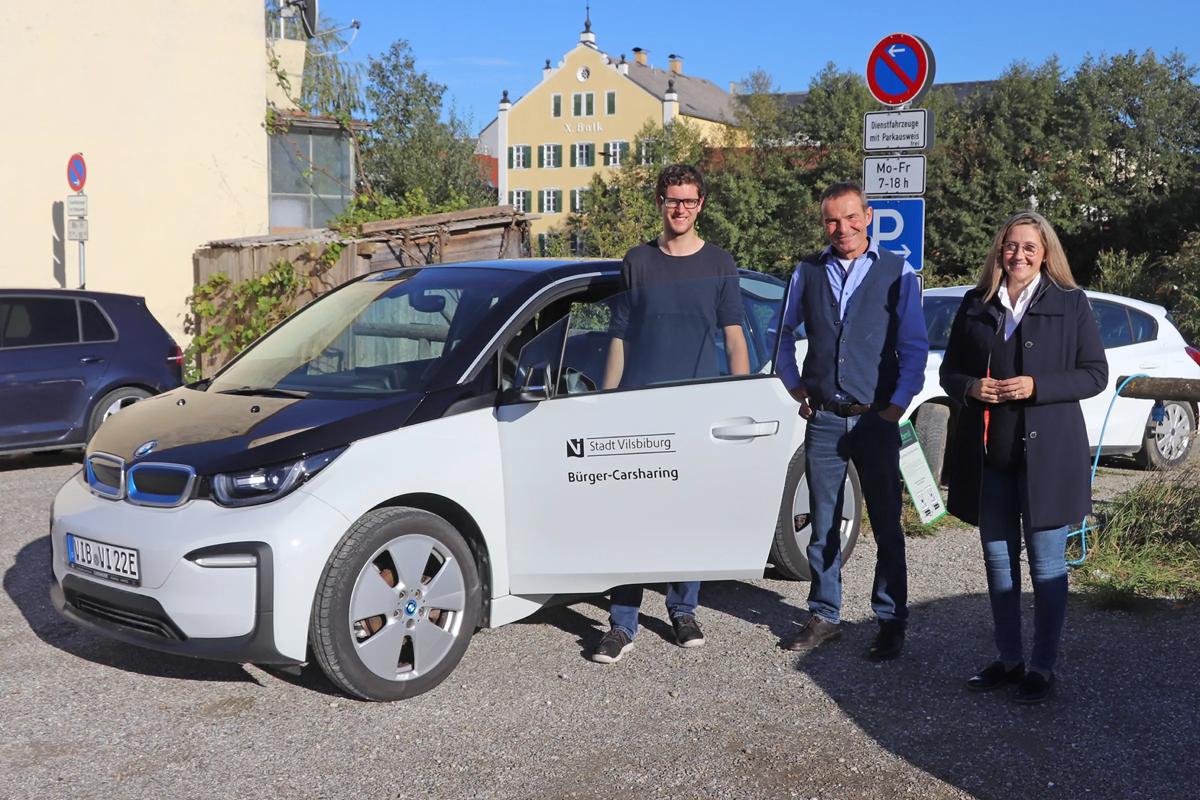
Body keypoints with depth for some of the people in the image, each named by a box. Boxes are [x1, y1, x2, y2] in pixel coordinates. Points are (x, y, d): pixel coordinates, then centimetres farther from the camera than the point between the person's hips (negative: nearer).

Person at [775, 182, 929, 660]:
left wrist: (897, 405, -7)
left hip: (875, 419, -2)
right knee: (823, 525, 9)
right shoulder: (808, 272, 6)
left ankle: (891, 623, 13)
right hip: (823, 419, 3)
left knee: (887, 525, 3)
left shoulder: (898, 273, -1)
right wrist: (795, 386, 9)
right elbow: (785, 333, 18)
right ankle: (823, 617, 21)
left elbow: (915, 347, 0)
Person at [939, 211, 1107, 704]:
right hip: (989, 455, 4)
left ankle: (1042, 667, 15)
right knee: (998, 560, 12)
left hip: (1046, 454, -4)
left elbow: (1095, 374, -4)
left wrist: (1037, 386, -18)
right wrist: (970, 387, -10)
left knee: (1046, 565, 4)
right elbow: (950, 370, 12)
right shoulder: (976, 305, 8)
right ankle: (1007, 659, 25)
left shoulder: (1070, 304, -1)